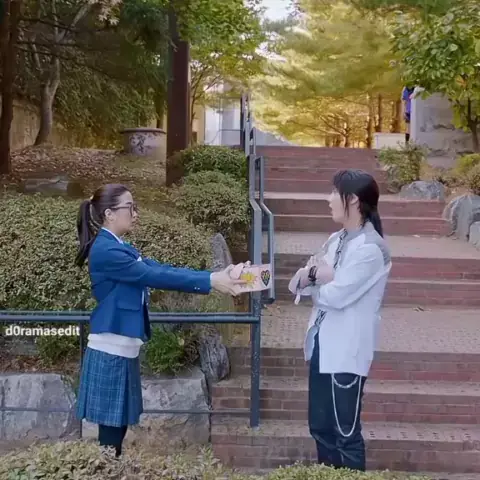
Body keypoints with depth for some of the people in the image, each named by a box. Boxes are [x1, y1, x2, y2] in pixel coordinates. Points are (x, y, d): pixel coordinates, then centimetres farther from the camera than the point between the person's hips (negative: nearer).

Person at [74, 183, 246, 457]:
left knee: (119, 427, 14)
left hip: (123, 349, 9)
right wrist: (210, 281, -20)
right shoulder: (105, 250, -16)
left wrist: (215, 275, -2)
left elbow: (161, 269, 7)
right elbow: (156, 276, -21)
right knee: (111, 430, -1)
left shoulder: (119, 248, 14)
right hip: (111, 351, -9)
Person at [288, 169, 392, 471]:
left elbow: (336, 295, -23)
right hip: (322, 345, 8)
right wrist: (313, 274, -15)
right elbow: (297, 284, 8)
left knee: (346, 432, 4)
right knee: (320, 426, 18)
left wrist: (313, 282, -2)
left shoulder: (370, 248, -18)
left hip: (347, 352, -8)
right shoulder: (336, 240, 10)